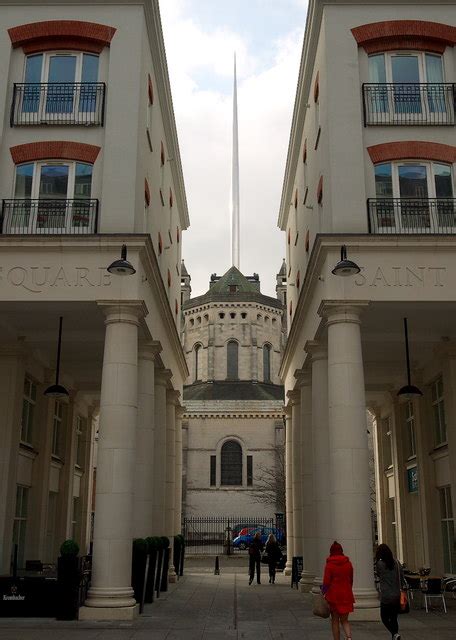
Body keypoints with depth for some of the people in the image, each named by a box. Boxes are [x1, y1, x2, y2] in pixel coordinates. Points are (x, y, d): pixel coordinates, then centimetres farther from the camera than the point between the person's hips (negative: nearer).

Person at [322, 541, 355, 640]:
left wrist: (324, 593, -1)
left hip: (333, 595, -3)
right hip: (346, 595, 3)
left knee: (335, 620, 10)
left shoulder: (329, 564, -10)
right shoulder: (348, 563, 3)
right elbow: (351, 581, 11)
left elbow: (326, 582, -12)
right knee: (344, 620, 10)